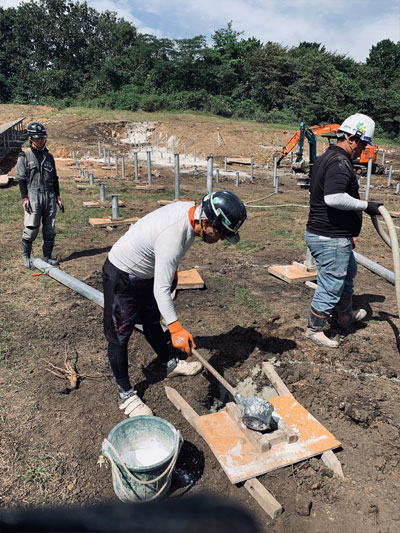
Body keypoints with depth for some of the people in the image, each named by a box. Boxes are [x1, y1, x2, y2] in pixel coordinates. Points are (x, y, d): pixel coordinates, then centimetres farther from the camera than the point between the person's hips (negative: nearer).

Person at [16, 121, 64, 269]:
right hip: (33, 197, -4)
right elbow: (21, 179, -1)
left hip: (49, 196, 4)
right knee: (31, 228, -8)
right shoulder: (24, 156, 2)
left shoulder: (49, 156, 15)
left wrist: (58, 197, 13)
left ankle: (47, 256, 15)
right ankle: (26, 256, 9)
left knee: (50, 229, 5)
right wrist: (25, 198, -10)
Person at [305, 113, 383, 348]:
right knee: (330, 286, 3)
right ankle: (314, 329, 19)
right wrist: (366, 205, -23)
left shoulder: (326, 158, 14)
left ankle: (346, 315, 47)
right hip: (332, 238, -11)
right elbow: (334, 197, -36)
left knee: (348, 273, 29)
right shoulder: (340, 162, -20)